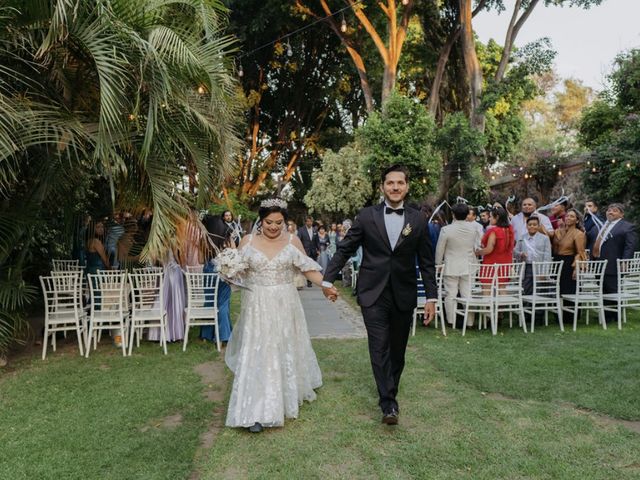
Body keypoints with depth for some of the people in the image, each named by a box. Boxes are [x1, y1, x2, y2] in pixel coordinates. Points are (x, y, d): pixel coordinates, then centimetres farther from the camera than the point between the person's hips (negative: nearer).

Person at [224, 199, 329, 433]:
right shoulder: (248, 241, -2)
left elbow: (308, 269, -1)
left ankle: (289, 394, 40)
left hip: (284, 305, 1)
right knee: (257, 354, -2)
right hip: (257, 306, -1)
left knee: (286, 350, 15)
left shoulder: (293, 241, -2)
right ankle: (257, 411, 4)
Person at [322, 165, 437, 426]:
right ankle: (388, 403, 2)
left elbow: (426, 261, 5)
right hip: (373, 293, -2)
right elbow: (344, 249, 2)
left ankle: (390, 391, 34)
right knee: (379, 348, -5)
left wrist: (431, 297, 2)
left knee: (397, 348, 13)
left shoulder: (418, 219, 3)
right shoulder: (367, 215, -1)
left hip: (403, 295, 2)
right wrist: (328, 279, -2)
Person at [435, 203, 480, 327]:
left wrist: (438, 263, 10)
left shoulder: (446, 230, -13)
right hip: (468, 267, 3)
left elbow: (439, 250, -5)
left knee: (450, 295, 4)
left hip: (451, 268, -3)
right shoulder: (473, 227, -4)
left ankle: (451, 321, 8)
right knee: (468, 295, 8)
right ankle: (469, 322, 12)